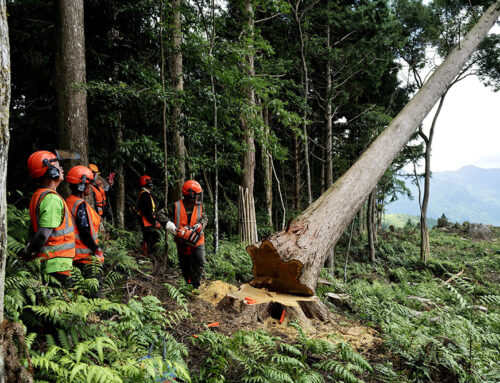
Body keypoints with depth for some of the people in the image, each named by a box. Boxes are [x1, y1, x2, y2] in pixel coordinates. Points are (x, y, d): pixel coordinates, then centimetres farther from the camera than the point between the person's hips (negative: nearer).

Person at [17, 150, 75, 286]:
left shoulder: (37, 196, 13)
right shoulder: (52, 198, -18)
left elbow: (33, 230, 17)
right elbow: (44, 233, -24)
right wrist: (28, 252, -9)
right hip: (57, 264, -9)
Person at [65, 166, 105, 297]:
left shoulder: (69, 201, 11)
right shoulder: (81, 205, -18)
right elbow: (84, 233, -22)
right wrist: (97, 250, -11)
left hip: (76, 256, 10)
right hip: (86, 256, -10)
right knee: (94, 291, -4)